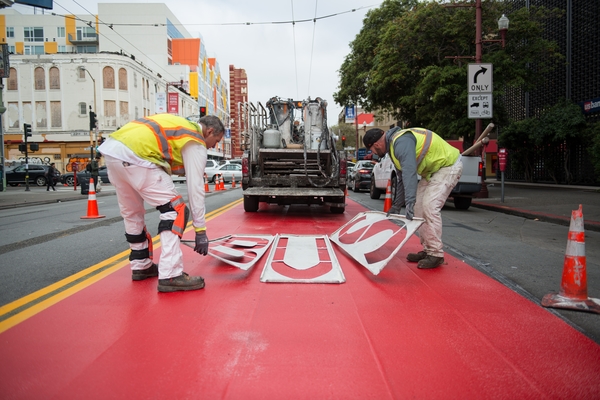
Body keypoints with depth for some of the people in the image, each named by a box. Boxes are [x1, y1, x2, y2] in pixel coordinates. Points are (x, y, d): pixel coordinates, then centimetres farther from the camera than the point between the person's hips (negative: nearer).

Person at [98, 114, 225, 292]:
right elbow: (196, 187, 2)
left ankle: (141, 266, 36)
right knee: (175, 210, -3)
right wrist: (201, 230, 5)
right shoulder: (195, 142, 5)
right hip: (134, 155, -10)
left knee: (132, 213, 22)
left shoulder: (180, 125, 30)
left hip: (111, 148, 10)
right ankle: (170, 276, -7)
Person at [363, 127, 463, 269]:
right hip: (432, 170, 10)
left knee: (430, 206, -18)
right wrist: (396, 206, 16)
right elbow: (402, 179, 15)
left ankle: (436, 254, -8)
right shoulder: (394, 145, 8)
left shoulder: (401, 141, -25)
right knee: (419, 207, 6)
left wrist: (410, 202, -41)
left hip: (449, 165, -10)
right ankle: (427, 250, 14)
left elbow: (410, 173, -37)